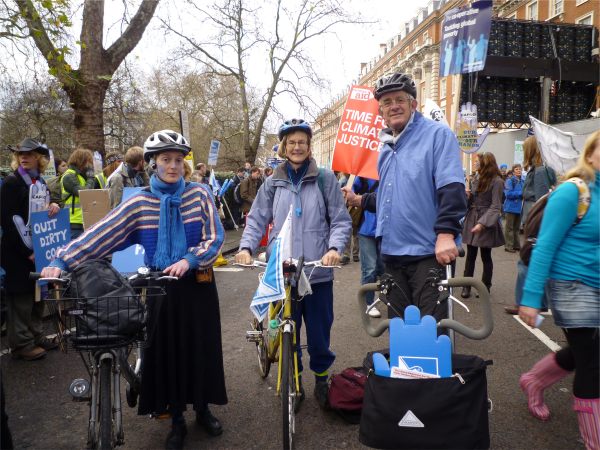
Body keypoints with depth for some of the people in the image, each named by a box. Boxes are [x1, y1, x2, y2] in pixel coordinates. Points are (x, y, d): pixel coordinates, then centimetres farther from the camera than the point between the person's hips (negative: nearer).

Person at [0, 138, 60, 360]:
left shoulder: (41, 183, 11)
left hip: (40, 248, 7)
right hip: (19, 251, -7)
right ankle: (21, 344, 10)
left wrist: (54, 205, -4)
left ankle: (36, 335, 27)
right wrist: (27, 251, -18)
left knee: (38, 293, 14)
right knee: (21, 297, 0)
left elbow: (45, 212, 22)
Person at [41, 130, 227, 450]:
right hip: (161, 286, 0)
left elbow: (214, 238, -9)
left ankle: (203, 410, 32)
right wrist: (62, 261, -20)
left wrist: (189, 260, -24)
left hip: (198, 283, 0)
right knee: (166, 351, 8)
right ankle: (176, 420, 27)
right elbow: (100, 233, -11)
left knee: (201, 348, 9)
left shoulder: (198, 194, -4)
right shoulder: (140, 203, -4)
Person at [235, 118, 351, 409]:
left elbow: (341, 220, 1)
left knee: (319, 328, 6)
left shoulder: (325, 179, 2)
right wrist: (246, 246, -7)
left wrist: (334, 248, -15)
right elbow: (257, 220, 10)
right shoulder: (273, 183, 9)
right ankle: (294, 382, 30)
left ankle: (321, 378, 30)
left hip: (317, 270, -2)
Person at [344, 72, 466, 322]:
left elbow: (451, 187, -18)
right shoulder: (387, 147, 18)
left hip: (427, 252, -7)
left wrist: (446, 232, -28)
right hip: (392, 252, 8)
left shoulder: (437, 134, -6)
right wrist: (361, 200, 27)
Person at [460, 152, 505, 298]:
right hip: (471, 219, 6)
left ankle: (486, 287, 19)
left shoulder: (497, 181, -10)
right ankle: (467, 286, 14)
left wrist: (482, 223, -25)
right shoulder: (478, 179, 11)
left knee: (486, 256, 5)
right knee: (470, 255, 7)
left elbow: (495, 206, -15)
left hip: (486, 221, -6)